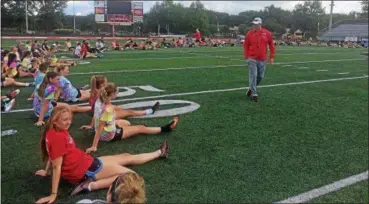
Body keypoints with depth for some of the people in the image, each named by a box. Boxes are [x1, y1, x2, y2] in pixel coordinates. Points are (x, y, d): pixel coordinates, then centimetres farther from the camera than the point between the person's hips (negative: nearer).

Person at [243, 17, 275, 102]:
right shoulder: (249, 33, -2)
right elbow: (246, 46, 3)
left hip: (262, 59, 3)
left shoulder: (267, 33, 1)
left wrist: (271, 56, 6)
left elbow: (271, 45, 8)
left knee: (260, 77, 11)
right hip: (252, 59, -3)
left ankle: (251, 89, 34)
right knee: (253, 75, -10)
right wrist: (247, 57, -5)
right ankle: (253, 94, -5)